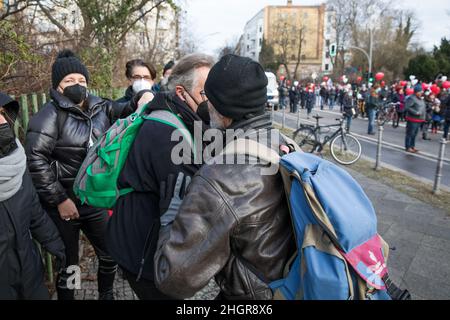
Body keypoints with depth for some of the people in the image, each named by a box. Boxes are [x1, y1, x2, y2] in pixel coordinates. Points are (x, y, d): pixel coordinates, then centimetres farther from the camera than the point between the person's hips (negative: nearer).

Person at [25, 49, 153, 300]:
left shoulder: (100, 108, 4)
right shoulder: (50, 115, -10)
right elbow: (35, 160, -15)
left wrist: (143, 98, -16)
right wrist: (60, 199, -16)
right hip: (64, 204, -5)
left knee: (110, 253, 17)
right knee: (68, 264, 11)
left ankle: (107, 295, 42)